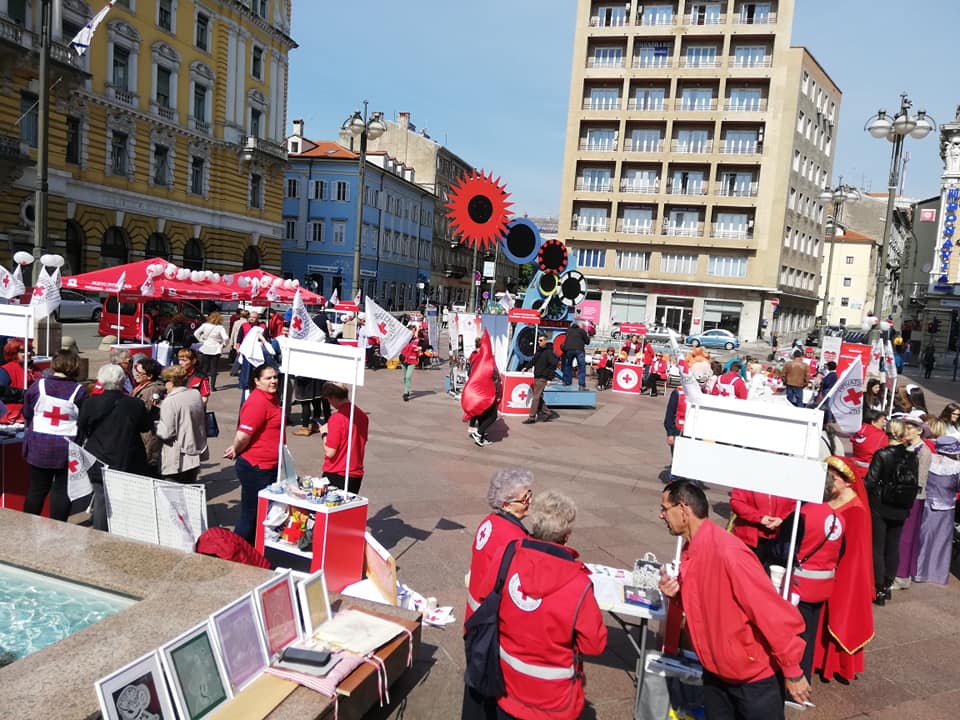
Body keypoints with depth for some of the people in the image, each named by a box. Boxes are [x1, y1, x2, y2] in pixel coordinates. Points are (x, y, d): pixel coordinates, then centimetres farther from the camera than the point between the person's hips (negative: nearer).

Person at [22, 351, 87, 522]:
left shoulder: (38, 386, -3)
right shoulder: (79, 391, -9)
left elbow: (27, 414, 9)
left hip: (38, 446, 2)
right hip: (67, 448, -2)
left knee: (36, 489, 13)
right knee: (62, 490, 6)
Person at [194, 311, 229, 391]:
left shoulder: (205, 325, -3)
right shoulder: (220, 327, -10)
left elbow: (196, 333, -3)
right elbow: (226, 338, -20)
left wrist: (202, 340, 6)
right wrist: (224, 344, -2)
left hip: (205, 348, 2)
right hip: (216, 350, -2)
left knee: (204, 368, 11)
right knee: (213, 368, 5)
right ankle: (212, 386, 3)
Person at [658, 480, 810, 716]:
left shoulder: (727, 553, -29)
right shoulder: (690, 550, -2)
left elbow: (773, 613, -25)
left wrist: (792, 671, -17)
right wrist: (676, 593, -9)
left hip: (756, 677, -7)